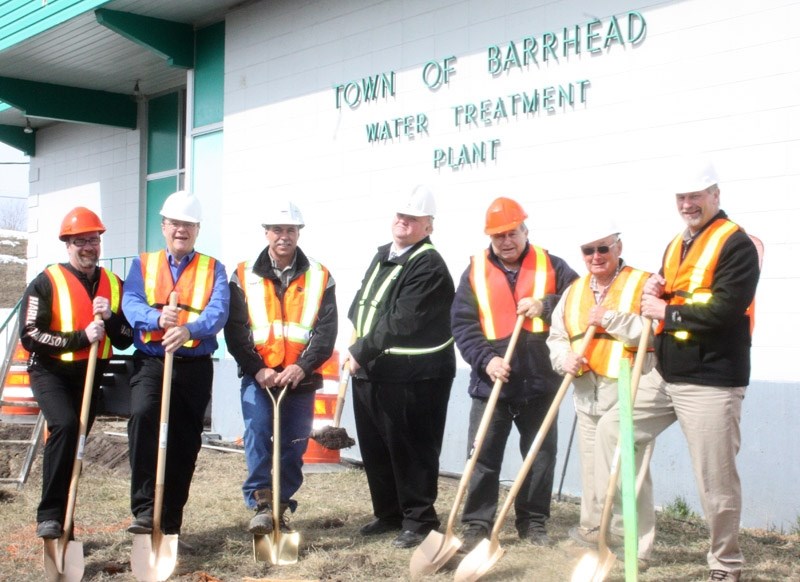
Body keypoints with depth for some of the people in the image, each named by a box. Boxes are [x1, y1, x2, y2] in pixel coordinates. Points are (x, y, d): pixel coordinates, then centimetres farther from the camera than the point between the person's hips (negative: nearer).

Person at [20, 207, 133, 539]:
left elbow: (126, 341, 6)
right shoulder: (46, 283, -6)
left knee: (74, 444, 10)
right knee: (65, 425, -28)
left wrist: (111, 317, -14)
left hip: (91, 375, 5)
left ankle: (62, 520, 22)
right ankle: (50, 516, -22)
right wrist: (81, 338, -21)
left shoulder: (114, 285, 7)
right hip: (51, 372, -5)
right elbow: (30, 336, -14)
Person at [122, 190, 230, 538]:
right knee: (142, 416, -27)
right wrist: (157, 318, -28)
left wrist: (189, 329, -30)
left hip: (195, 365, 1)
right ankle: (145, 509, -25)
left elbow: (218, 311, -9)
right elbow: (130, 303, -5)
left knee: (184, 443, 4)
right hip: (150, 362, -1)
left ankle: (170, 522, 18)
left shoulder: (213, 269, 9)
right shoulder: (143, 265, 12)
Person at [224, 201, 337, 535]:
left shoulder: (319, 278, 6)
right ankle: (261, 505, -8)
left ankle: (282, 507, 16)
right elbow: (235, 330, -1)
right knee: (257, 438, -14)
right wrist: (257, 369, -12)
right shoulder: (244, 276, 5)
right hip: (257, 377, -1)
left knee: (294, 447, 4)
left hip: (301, 378, 1)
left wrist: (302, 367, -14)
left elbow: (326, 331, -1)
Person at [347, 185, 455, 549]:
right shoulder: (382, 255, 16)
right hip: (370, 370, 9)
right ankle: (388, 513, 29)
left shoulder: (428, 266, -13)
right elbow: (361, 304, 21)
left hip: (412, 376, -9)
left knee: (409, 450, -2)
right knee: (374, 448, 15)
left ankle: (419, 520, 11)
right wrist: (357, 349, 4)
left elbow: (400, 322, -20)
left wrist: (361, 353, -15)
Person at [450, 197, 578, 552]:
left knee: (540, 456, 9)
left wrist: (545, 306, -15)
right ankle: (477, 525, 10)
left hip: (540, 382, 1)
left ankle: (533, 523, 22)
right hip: (491, 383, 0)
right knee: (483, 456, 2)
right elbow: (462, 325, -1)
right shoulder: (475, 272, 4)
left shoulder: (552, 267, 5)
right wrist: (485, 360, -15)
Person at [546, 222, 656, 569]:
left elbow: (656, 333, -17)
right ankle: (592, 530, 29)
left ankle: (636, 548, 0)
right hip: (587, 395, 6)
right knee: (592, 469, 16)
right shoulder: (574, 292, 15)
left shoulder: (642, 285, -4)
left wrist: (610, 319, -20)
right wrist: (564, 358, -6)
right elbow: (556, 337, 15)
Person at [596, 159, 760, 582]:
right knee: (610, 429, 12)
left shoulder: (736, 244, -11)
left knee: (715, 478, -2)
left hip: (711, 382, -8)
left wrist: (666, 312, -13)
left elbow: (724, 309, -23)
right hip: (665, 376, 9)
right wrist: (654, 292, 0)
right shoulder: (677, 245, 16)